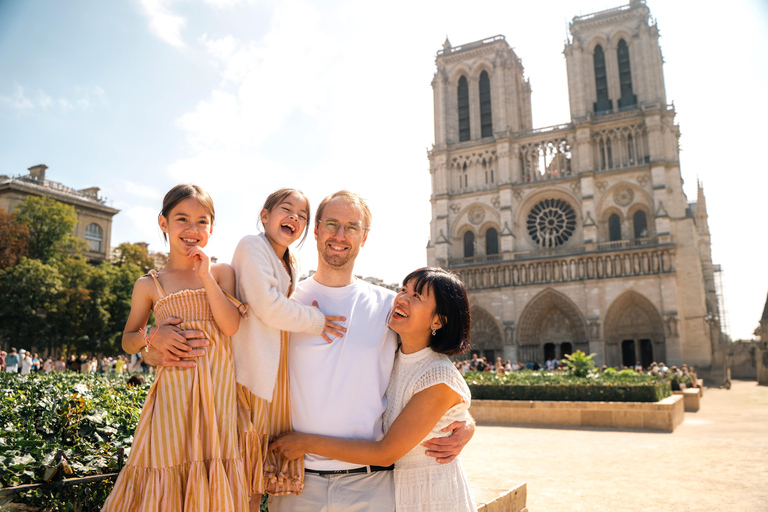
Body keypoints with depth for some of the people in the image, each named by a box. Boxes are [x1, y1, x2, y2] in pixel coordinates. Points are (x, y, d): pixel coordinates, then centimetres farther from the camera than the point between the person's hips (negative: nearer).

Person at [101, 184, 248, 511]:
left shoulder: (222, 272, 5)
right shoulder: (149, 284, 5)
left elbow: (230, 326, -8)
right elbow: (128, 342, 14)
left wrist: (205, 275, -11)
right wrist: (153, 337, -8)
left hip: (218, 389, 0)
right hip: (173, 389, 0)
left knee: (210, 475, 4)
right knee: (167, 476, 2)